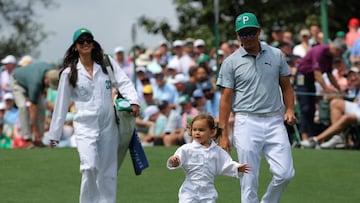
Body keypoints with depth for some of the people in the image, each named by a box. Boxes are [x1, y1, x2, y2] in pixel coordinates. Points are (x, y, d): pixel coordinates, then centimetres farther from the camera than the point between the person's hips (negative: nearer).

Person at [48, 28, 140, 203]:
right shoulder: (69, 73, 3)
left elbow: (124, 82, -4)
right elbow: (61, 105, 7)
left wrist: (133, 101, -24)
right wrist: (54, 134, 8)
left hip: (108, 126, 2)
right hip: (85, 127, -2)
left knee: (108, 172, 5)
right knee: (90, 166, -20)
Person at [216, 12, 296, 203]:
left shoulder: (276, 55, 9)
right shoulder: (231, 62, 1)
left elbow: (286, 86, 16)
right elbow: (226, 99, 1)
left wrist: (289, 109, -2)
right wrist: (223, 134, -4)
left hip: (275, 122, 2)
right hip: (247, 123, -2)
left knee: (285, 173, -6)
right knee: (249, 182, -3)